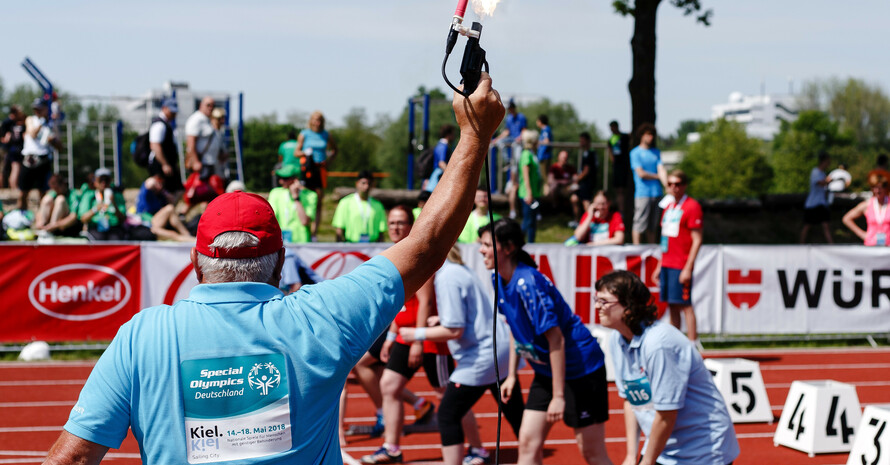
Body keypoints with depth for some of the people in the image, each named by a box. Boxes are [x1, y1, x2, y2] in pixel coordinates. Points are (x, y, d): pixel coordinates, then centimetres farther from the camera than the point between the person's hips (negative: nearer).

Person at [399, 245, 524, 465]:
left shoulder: (447, 278, -17)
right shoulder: (458, 270, 12)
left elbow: (455, 330, -20)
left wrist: (417, 334, -11)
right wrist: (441, 319, 13)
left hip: (481, 356, -10)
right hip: (504, 351, 10)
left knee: (447, 415, -3)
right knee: (516, 416, 14)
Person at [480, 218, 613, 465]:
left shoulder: (528, 283, -26)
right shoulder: (498, 280, 1)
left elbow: (555, 339, -25)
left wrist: (559, 396, -24)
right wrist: (511, 375, 14)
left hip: (580, 368, -9)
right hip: (545, 371, 9)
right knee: (528, 442, 2)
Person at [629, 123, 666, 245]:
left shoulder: (656, 152, 15)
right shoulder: (635, 152, -2)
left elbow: (661, 169, 4)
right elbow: (641, 173, -10)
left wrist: (667, 184, -13)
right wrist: (657, 176, 2)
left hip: (656, 192, 5)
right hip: (642, 193, -5)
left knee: (652, 226, 10)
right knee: (639, 224, -7)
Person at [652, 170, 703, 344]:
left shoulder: (692, 206, -7)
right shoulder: (669, 207, 16)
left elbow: (697, 240, -12)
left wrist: (688, 268, -17)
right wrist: (659, 266, 19)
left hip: (681, 266, -8)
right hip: (667, 264, 8)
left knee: (684, 304, -9)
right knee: (672, 305, 8)